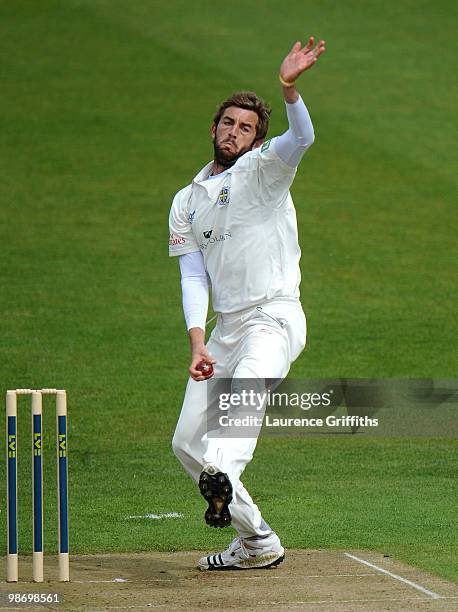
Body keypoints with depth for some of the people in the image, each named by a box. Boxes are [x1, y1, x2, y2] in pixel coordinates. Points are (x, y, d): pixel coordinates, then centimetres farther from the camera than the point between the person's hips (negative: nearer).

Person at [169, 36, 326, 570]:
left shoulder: (264, 170, 2)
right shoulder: (186, 202, 16)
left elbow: (301, 138, -21)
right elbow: (193, 279, 6)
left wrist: (289, 87, -41)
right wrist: (197, 343, -9)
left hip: (275, 319, -7)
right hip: (225, 327, 7)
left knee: (246, 387, -36)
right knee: (186, 442, 3)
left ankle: (222, 478, -62)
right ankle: (258, 544, 10)